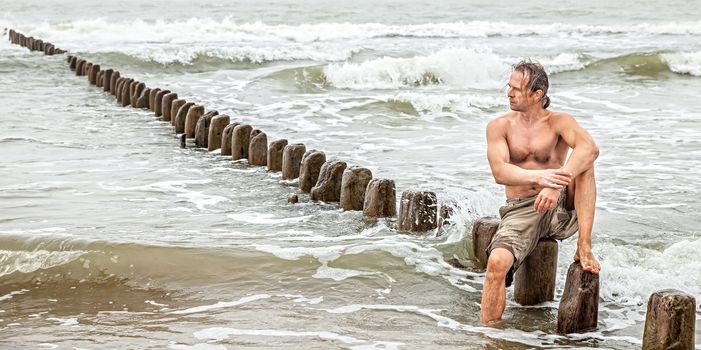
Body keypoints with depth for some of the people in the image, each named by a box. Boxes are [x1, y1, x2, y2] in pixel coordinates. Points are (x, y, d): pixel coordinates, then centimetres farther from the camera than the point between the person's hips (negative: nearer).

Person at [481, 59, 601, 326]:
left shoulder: (559, 122, 0)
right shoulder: (500, 126, 4)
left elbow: (590, 148, -22)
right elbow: (499, 172, -13)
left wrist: (557, 183, -40)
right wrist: (539, 177, -34)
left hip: (560, 207, 0)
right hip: (521, 211, 0)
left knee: (582, 163, -26)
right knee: (497, 262, -29)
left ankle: (584, 247, -23)